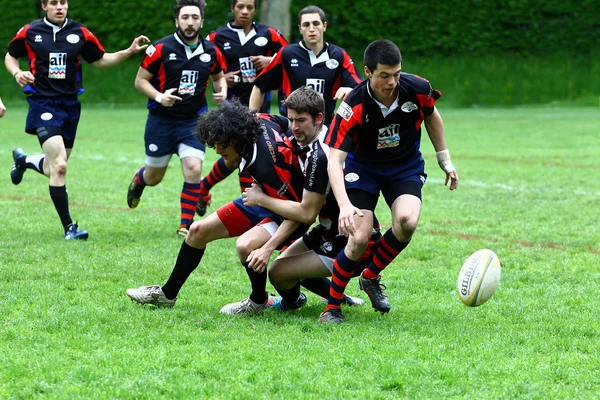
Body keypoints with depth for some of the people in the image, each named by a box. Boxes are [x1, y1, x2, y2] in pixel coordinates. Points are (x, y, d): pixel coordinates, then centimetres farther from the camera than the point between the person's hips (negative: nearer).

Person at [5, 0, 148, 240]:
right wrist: (17, 73, -9)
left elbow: (100, 60, 12)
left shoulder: (80, 33, 2)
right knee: (59, 166, -18)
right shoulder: (29, 32, -3)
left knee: (53, 168, 13)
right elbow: (10, 56, 11)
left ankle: (23, 161, 48)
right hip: (43, 105, -4)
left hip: (69, 105, 4)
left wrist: (130, 51, 0)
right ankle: (68, 227, -10)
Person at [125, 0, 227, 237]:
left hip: (193, 120, 2)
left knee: (193, 169, -17)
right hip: (162, 119, -2)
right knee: (154, 177, 10)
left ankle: (186, 225, -4)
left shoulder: (211, 52, -1)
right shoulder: (161, 49, -12)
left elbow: (218, 76, 19)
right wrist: (159, 97, -22)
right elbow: (140, 80, -5)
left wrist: (222, 91, -3)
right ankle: (138, 180, 50)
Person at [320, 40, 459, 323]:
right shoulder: (353, 108, -30)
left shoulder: (417, 89, -21)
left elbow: (431, 116, 5)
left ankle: (371, 277, 2)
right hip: (362, 167, -2)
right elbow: (334, 161, -33)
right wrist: (344, 204, -48)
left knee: (407, 221, -26)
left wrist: (444, 160, 9)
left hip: (406, 165, 2)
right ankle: (332, 306, 2)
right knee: (360, 238, -20)